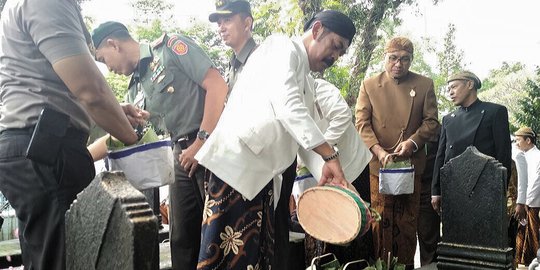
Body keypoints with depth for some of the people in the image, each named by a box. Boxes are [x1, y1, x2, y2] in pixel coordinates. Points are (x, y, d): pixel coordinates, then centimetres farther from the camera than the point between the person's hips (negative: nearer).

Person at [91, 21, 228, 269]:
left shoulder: (170, 47, -3)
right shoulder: (135, 91, 18)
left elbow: (218, 86, -13)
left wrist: (202, 141, -15)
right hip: (183, 155, 7)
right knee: (182, 237, 8)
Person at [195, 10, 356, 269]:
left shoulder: (305, 80, 21)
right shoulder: (282, 48, -3)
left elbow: (307, 138, 21)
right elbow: (286, 105, -21)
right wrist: (330, 156, -23)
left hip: (263, 177, 9)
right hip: (237, 163, -9)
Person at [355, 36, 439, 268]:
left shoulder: (424, 85, 8)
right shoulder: (369, 85, 5)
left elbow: (431, 122, 5)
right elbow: (362, 123, -1)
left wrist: (412, 142, -12)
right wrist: (378, 151, -15)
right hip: (378, 163, -1)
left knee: (407, 222, 7)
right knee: (381, 220, 0)